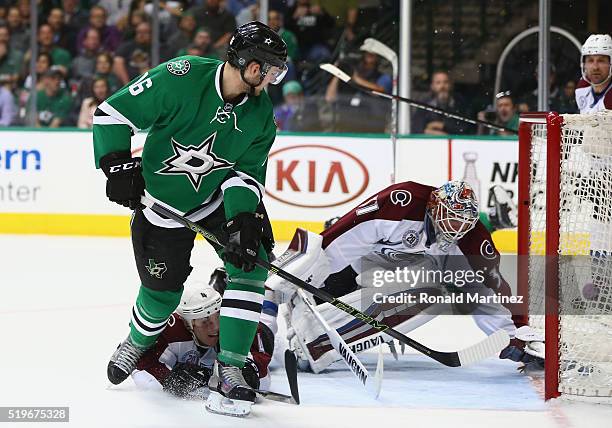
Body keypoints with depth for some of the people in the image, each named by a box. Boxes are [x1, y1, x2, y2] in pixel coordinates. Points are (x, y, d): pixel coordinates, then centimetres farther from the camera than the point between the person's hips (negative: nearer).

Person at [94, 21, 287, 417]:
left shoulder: (260, 114, -11)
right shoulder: (181, 78, -27)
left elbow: (247, 172, -9)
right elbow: (113, 113, -21)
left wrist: (244, 219, -25)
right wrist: (119, 165, -28)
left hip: (222, 198, 4)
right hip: (163, 206, -4)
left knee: (250, 265, -17)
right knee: (162, 291, 3)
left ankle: (229, 369, -10)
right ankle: (139, 342, 41)